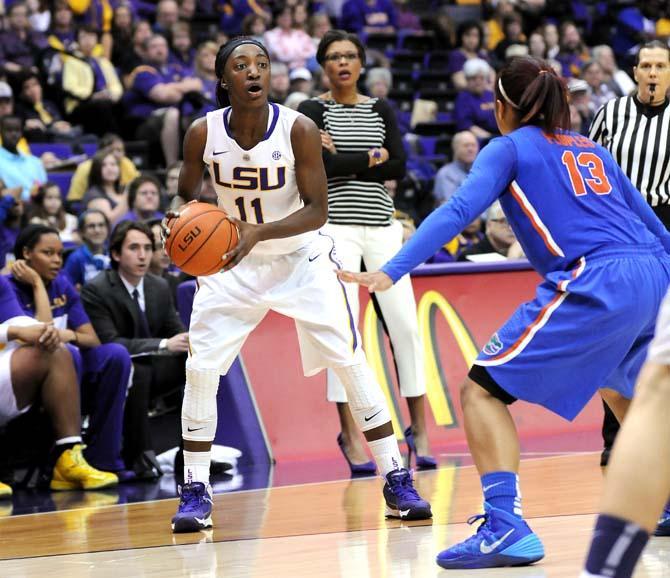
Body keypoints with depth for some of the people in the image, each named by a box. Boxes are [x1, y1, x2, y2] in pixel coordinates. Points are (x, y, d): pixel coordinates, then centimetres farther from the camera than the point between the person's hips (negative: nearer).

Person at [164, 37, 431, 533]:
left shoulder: (299, 129, -21)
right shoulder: (204, 133, -14)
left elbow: (317, 210, -19)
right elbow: (187, 196, 2)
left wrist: (260, 232, -34)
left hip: (300, 257, -2)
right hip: (232, 263, 2)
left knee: (351, 362, -8)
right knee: (200, 369, -7)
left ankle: (397, 482, 2)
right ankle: (196, 493, 6)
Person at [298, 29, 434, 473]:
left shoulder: (382, 111, 12)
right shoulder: (313, 111, 1)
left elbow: (399, 167, -1)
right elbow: (322, 165, -14)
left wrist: (345, 162, -7)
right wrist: (373, 158, -5)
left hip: (382, 226, 4)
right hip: (335, 227, -3)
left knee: (405, 324, 0)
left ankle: (419, 427, 9)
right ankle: (350, 430, 1)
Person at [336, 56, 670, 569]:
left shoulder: (510, 148, 8)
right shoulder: (592, 150, 26)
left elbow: (457, 212, -7)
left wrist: (391, 272, -15)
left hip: (595, 285, -7)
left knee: (482, 389, -5)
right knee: (620, 388, 35)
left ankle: (505, 526, -21)